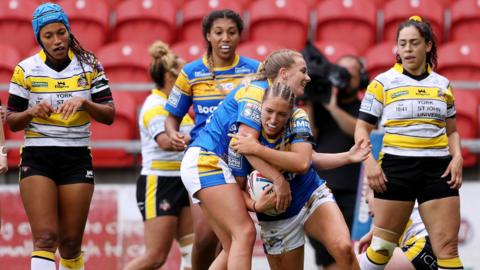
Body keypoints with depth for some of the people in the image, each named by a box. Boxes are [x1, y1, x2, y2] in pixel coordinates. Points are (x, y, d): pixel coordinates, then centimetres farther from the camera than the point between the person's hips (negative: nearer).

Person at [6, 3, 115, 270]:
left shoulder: (89, 65, 2)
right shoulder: (26, 70, -1)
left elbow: (109, 115, -1)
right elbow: (12, 121, 4)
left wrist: (84, 102, -20)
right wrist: (32, 112, -17)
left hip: (77, 158, 2)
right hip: (37, 157, -2)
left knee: (71, 243, 3)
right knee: (46, 237, -16)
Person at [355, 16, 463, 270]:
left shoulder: (442, 85, 10)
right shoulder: (383, 83, 0)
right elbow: (362, 128, 2)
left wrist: (457, 156, -1)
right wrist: (369, 162, -13)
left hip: (438, 169, 3)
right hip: (396, 167, -3)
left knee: (448, 247, -3)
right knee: (382, 247, 1)